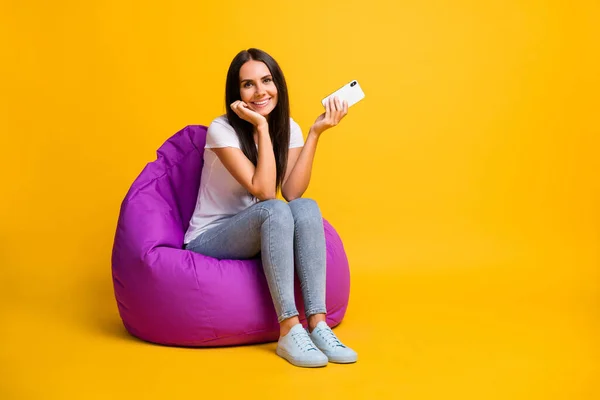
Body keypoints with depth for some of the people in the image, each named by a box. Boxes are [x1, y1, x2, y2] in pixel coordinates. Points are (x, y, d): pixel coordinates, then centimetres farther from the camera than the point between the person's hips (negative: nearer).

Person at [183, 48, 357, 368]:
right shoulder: (222, 130, -16)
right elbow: (264, 192, -25)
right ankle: (289, 332, -34)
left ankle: (317, 324, -30)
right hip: (208, 240, -5)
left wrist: (316, 132, -19)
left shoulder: (288, 129, 0)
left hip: (256, 235, 5)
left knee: (307, 208, -26)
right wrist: (262, 128, -25)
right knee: (274, 211, -34)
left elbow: (291, 192, -15)